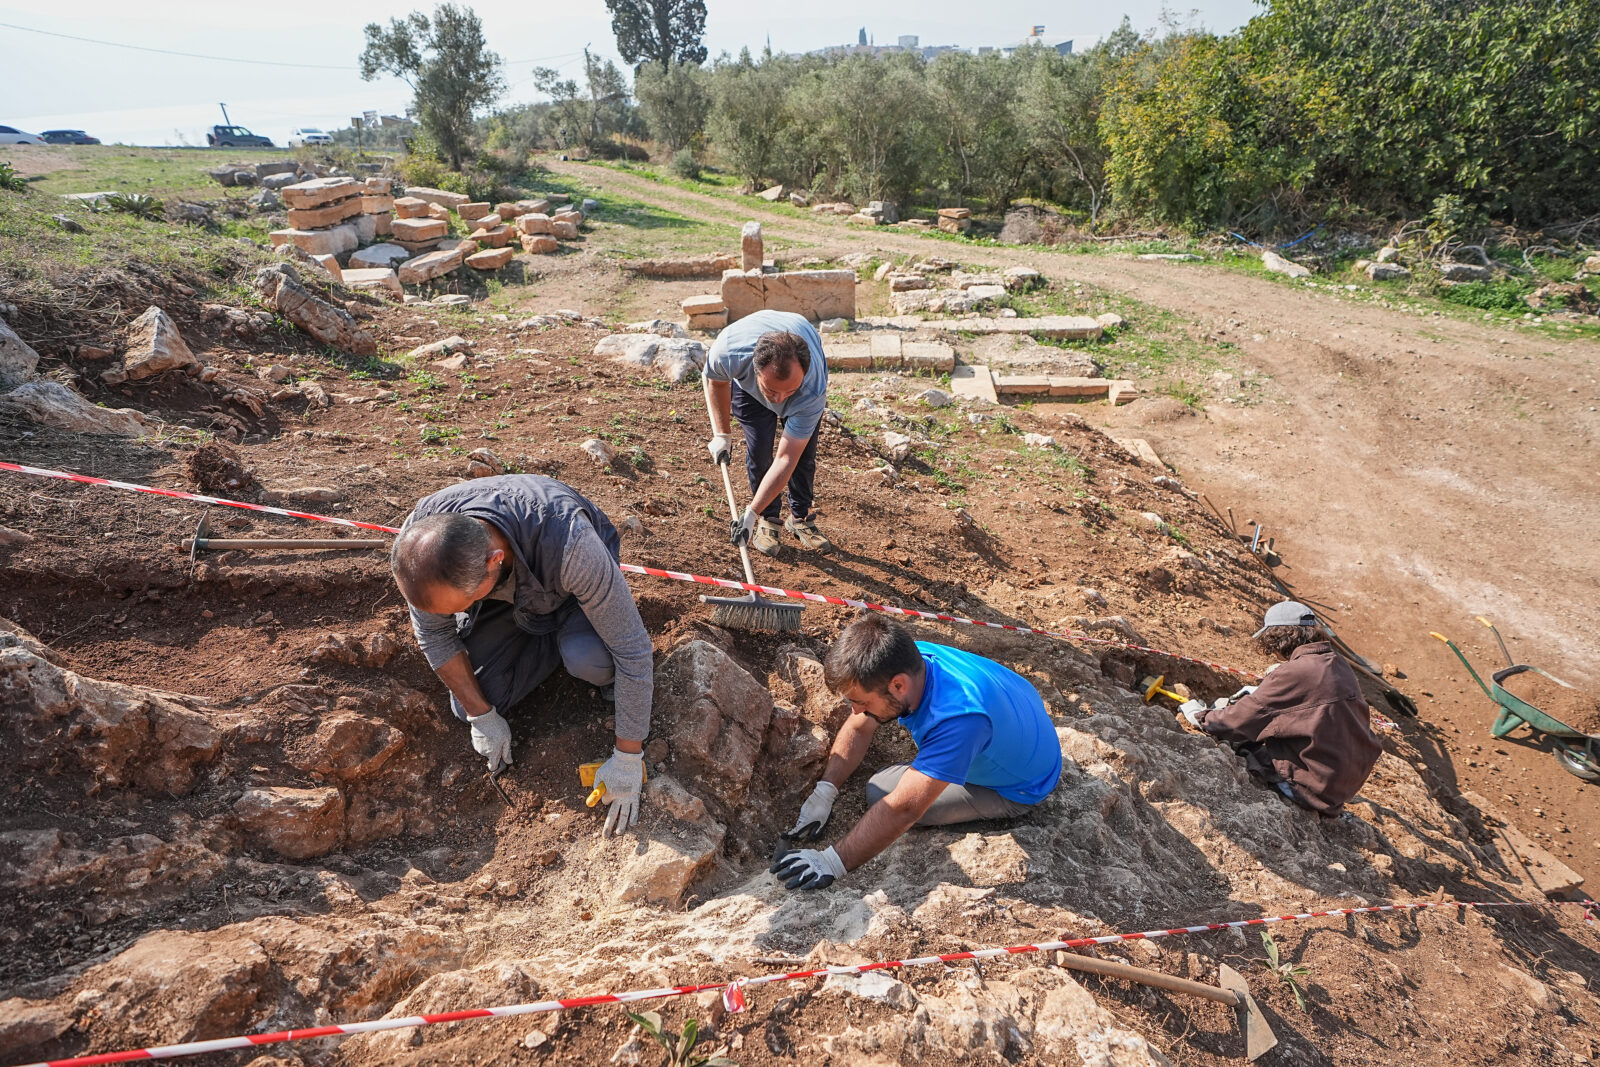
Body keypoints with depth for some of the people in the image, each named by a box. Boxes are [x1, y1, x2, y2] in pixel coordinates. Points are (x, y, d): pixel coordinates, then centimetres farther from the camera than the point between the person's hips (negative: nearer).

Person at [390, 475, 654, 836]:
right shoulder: (417, 545, -32)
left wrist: (628, 757, -30)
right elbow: (434, 633, -13)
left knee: (587, 657, -35)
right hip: (503, 595, 4)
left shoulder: (571, 545, -46)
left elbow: (632, 648, -38)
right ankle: (557, 641, 14)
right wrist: (481, 715, -10)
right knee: (467, 707, -6)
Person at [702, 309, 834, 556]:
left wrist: (751, 513, -40)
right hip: (745, 382, 1)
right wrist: (721, 434, -17)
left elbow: (786, 459, -39)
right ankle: (768, 520, 7)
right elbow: (714, 379, -15)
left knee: (803, 453, -7)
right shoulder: (728, 350, -44)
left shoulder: (813, 390, -45)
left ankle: (800, 517, 16)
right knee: (759, 448, -12)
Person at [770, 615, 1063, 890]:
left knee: (882, 791, -12)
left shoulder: (958, 716, -45)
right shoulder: (911, 658, -22)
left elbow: (902, 811, -42)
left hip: (1022, 784, -7)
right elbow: (858, 728, -8)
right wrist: (824, 792, -16)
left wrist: (832, 863, -36)